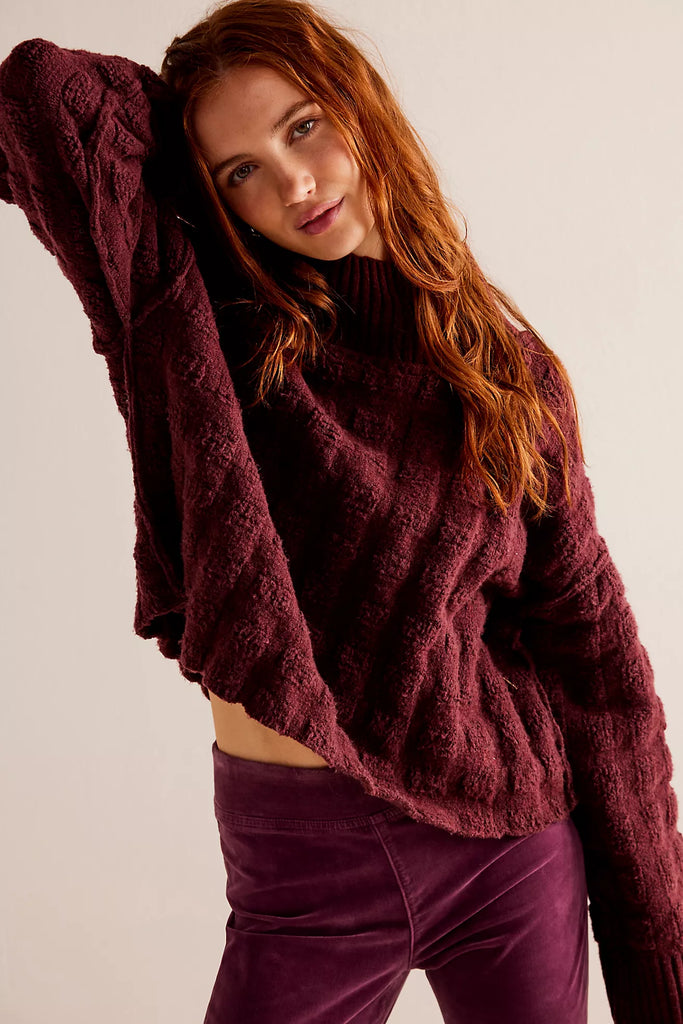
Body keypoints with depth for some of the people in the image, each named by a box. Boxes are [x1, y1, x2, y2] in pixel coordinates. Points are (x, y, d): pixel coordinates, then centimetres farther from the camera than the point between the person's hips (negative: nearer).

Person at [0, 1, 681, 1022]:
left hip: (510, 835, 2)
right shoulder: (212, 330, -5)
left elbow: (589, 639, 2)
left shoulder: (511, 363, 0)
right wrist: (180, 122, 0)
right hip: (299, 868, -1)